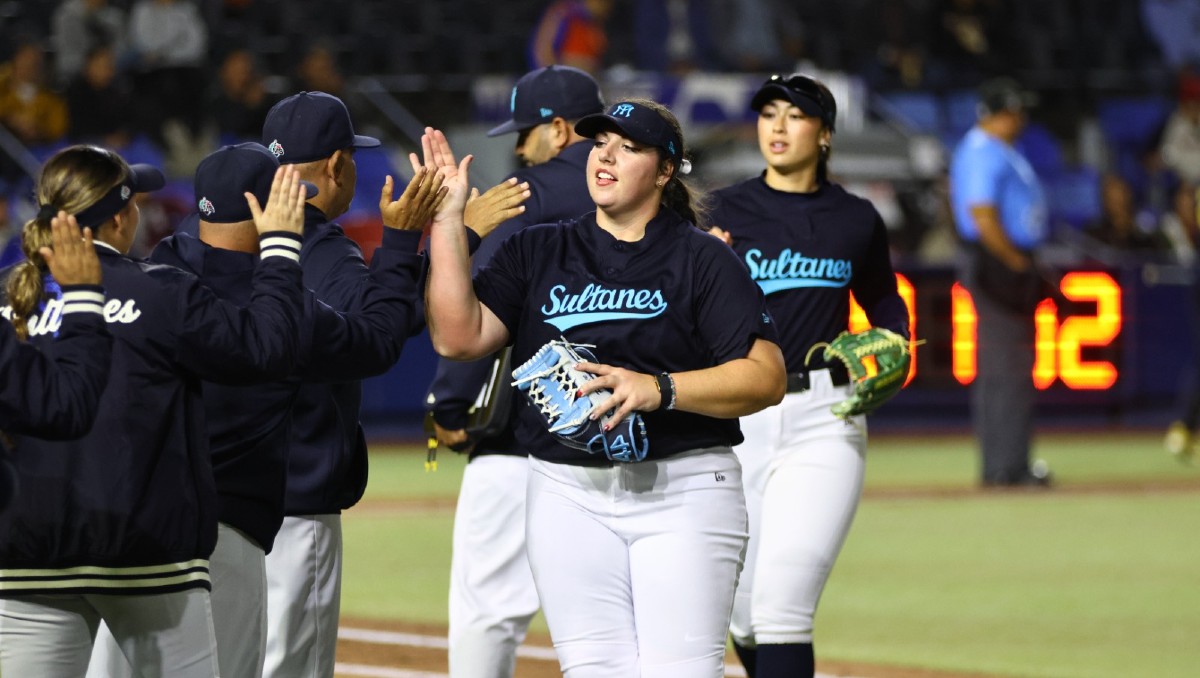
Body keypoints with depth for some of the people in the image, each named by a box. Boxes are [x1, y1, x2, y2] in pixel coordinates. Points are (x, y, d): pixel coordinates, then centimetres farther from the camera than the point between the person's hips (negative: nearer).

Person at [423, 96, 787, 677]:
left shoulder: (702, 259, 2)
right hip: (567, 495, 3)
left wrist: (660, 389, -20)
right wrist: (446, 222, -6)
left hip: (683, 494, -3)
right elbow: (458, 338, -1)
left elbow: (766, 377, -7)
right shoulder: (535, 252, 12)